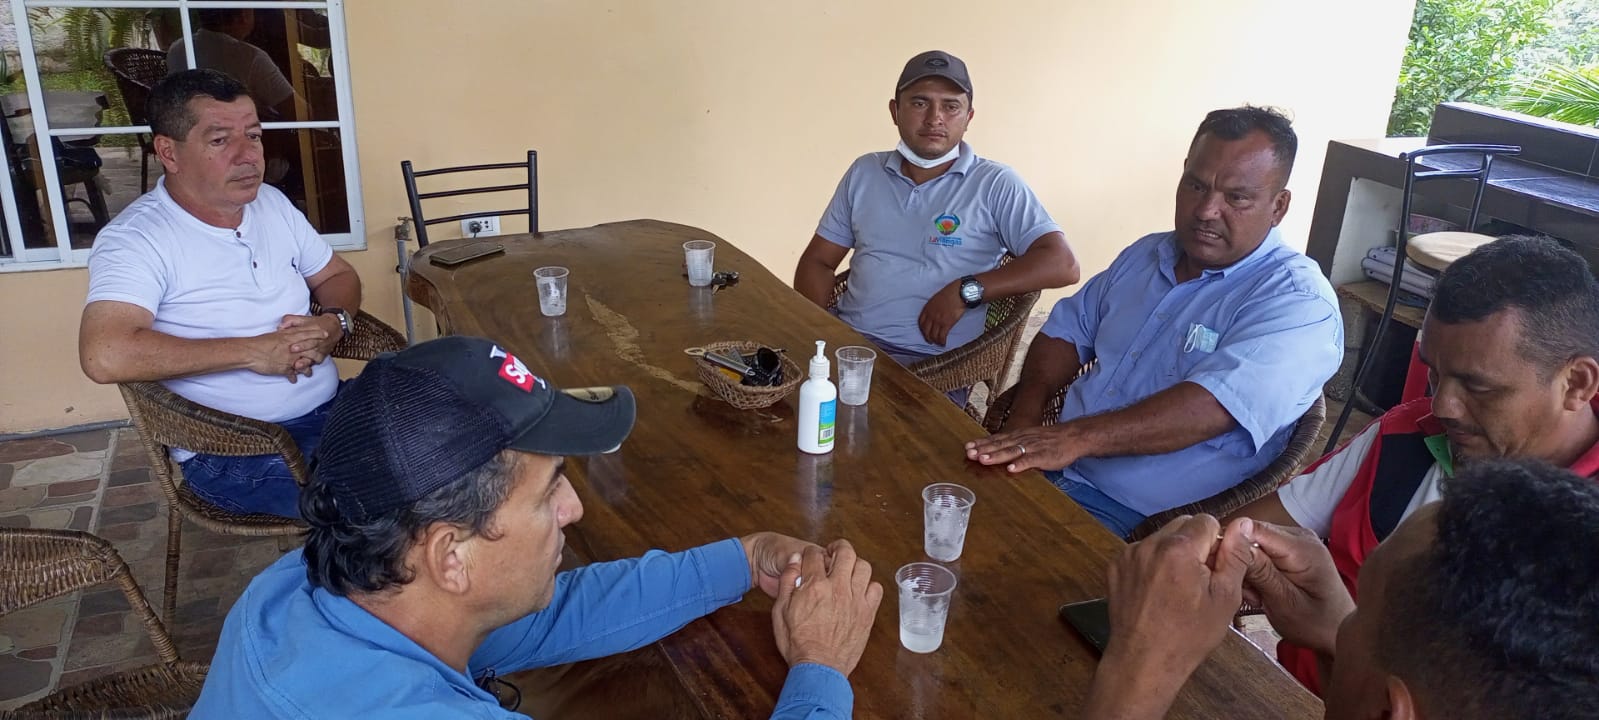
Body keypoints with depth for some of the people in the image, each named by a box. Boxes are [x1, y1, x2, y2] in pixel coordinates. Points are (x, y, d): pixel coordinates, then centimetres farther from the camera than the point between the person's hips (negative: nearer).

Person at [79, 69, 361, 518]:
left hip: (330, 408, 7)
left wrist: (334, 322, -6)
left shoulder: (273, 204, 9)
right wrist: (255, 351, -22)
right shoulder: (135, 240, -13)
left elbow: (338, 276, 19)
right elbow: (105, 356, -27)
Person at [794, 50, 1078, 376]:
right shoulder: (864, 172, 13)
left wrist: (967, 290, -17)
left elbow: (1062, 264, -9)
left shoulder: (995, 184, 0)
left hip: (929, 363, -4)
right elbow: (817, 262, 16)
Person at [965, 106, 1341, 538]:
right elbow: (1069, 329, 18)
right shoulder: (1147, 254, 13)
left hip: (1140, 519, -7)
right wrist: (1026, 411, -3)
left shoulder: (1297, 300, -12)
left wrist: (1075, 438, -38)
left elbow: (1214, 405, -28)